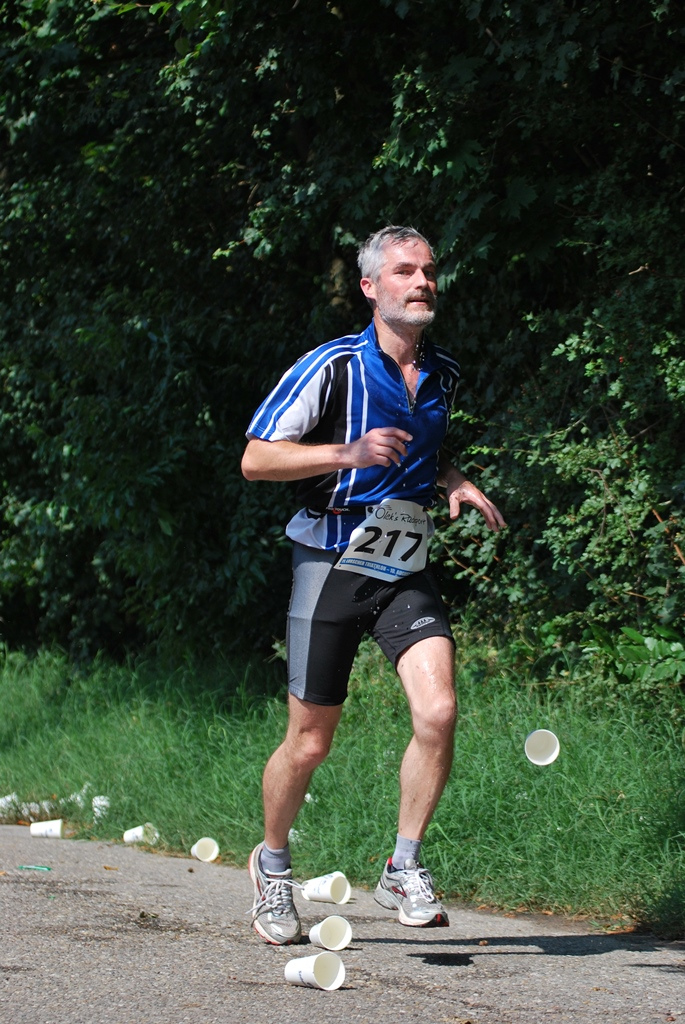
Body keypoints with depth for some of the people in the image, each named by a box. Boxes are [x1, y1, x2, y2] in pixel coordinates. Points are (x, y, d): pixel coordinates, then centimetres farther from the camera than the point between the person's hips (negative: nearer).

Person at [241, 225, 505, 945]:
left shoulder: (443, 374, 9)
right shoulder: (331, 366, -9)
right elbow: (256, 459, -10)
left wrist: (454, 482, 6)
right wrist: (349, 453, -22)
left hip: (406, 573, 4)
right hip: (331, 566, -4)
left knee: (437, 711, -18)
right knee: (310, 743, 1)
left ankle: (404, 870, -3)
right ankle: (272, 863, 28)